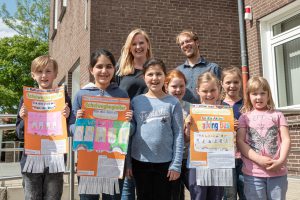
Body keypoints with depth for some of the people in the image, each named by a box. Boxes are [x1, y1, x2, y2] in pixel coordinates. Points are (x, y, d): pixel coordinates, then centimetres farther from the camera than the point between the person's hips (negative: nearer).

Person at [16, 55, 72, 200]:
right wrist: (23, 120, -13)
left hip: (55, 159, -1)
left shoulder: (63, 98, 0)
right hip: (31, 159, 1)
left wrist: (66, 118, -16)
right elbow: (20, 134, 5)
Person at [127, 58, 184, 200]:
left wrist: (176, 164, -8)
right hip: (140, 161, 1)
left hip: (165, 162, -1)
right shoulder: (136, 102, 0)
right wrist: (127, 162, 1)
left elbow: (178, 135, -5)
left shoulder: (173, 103, -3)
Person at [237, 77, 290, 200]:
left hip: (278, 172, 1)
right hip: (253, 173, -1)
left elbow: (286, 139, 4)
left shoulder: (277, 115, 10)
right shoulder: (245, 117, 7)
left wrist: (281, 161, -12)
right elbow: (240, 142, -2)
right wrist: (259, 159, -14)